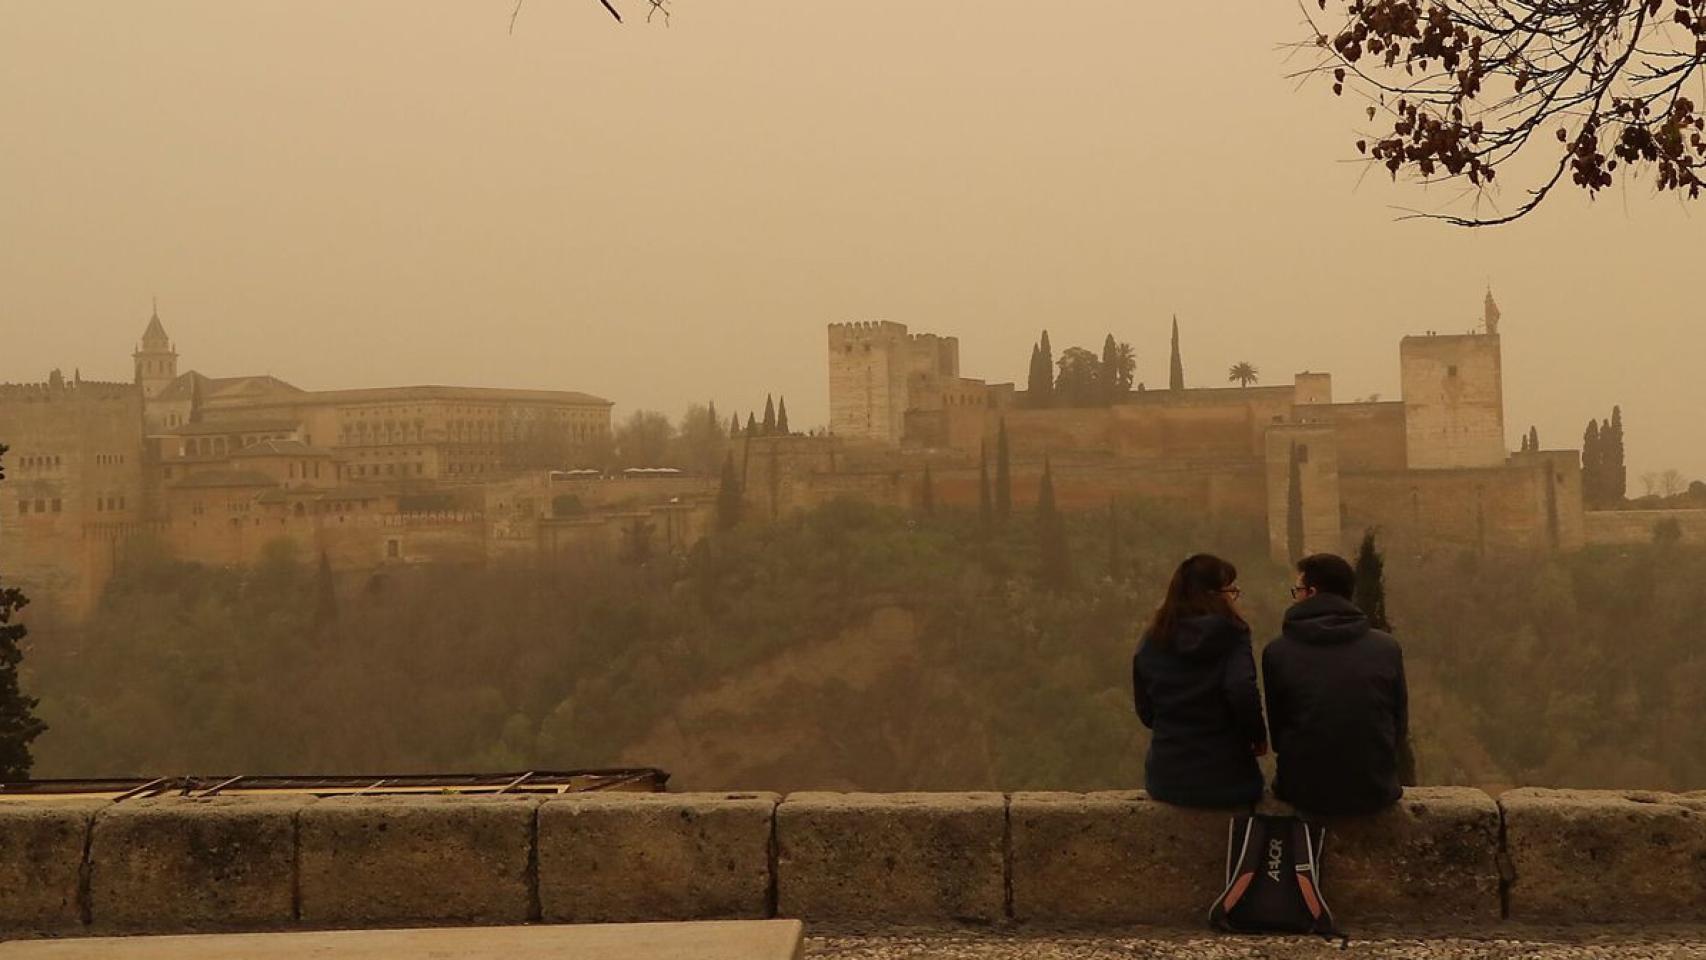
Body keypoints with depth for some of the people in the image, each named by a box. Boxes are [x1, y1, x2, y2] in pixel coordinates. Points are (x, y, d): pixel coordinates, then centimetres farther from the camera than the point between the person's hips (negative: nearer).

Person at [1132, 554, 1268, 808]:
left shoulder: (1151, 643, 5)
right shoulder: (1231, 636, -8)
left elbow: (1146, 713, 9)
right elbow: (1242, 692, -23)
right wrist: (1258, 737, -7)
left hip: (1166, 780, 4)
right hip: (1225, 778, -3)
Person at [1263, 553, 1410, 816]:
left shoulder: (1277, 653, -6)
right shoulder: (1387, 647, -2)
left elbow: (1277, 729, 2)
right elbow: (1400, 729, 4)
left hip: (1305, 794, -2)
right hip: (1375, 794, 2)